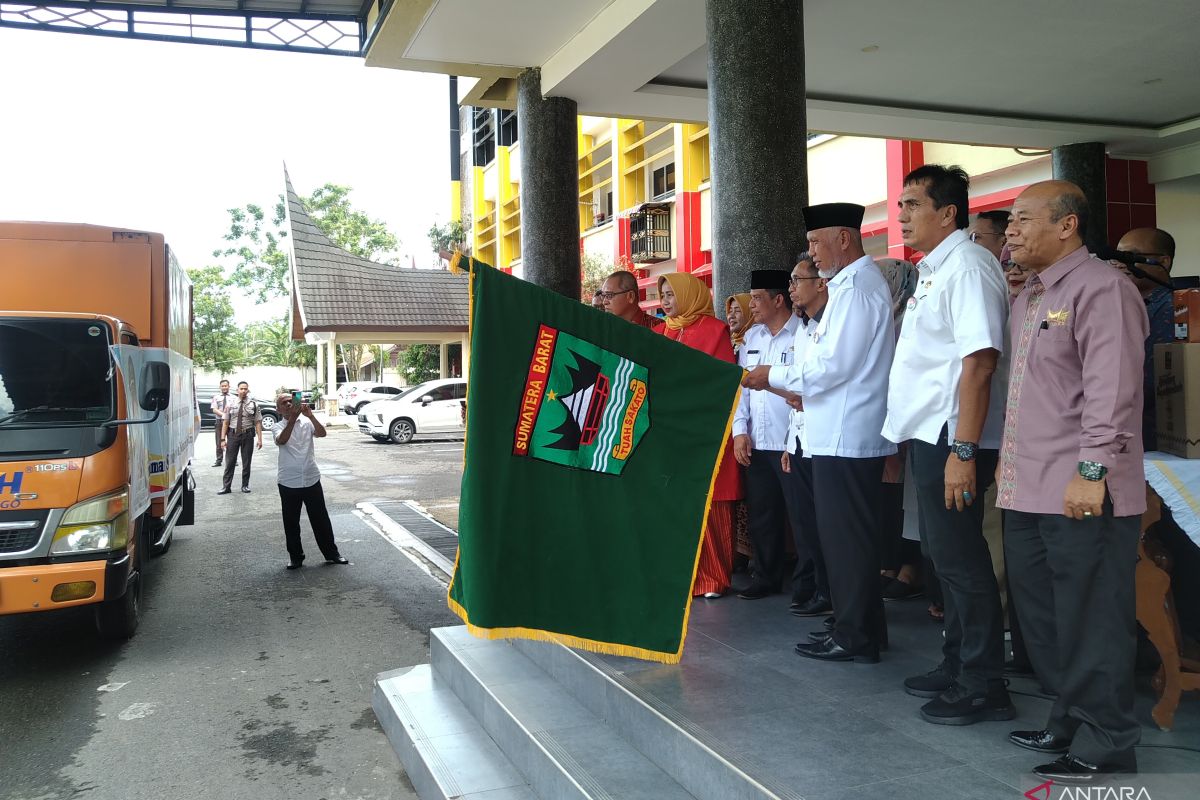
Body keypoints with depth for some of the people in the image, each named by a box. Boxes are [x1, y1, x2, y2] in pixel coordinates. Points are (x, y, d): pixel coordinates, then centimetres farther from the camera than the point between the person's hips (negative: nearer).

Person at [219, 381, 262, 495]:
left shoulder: (253, 405, 0)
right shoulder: (231, 404, 3)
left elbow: (258, 423, -2)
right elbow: (226, 423, 3)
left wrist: (259, 439, -8)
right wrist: (223, 439, -2)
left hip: (248, 435, 0)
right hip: (233, 435, 0)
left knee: (246, 462, 9)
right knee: (230, 462, 3)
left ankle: (245, 485, 21)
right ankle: (226, 486, 11)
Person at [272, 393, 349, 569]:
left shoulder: (307, 422, 2)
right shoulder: (278, 427, 0)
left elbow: (322, 433, -16)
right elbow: (281, 440, -22)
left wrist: (310, 415, -26)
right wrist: (292, 418, -31)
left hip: (312, 480, 1)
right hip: (288, 483, -1)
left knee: (321, 519, 7)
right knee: (291, 522, 7)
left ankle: (331, 554, 18)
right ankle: (295, 557, 21)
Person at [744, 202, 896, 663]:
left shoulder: (855, 287, -15)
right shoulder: (858, 282, 17)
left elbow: (835, 365, -20)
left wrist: (773, 376, -10)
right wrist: (802, 388, 15)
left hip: (844, 436, -10)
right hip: (850, 433, 10)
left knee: (844, 538, -2)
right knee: (852, 535, 16)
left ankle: (854, 639, 8)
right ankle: (865, 628, 27)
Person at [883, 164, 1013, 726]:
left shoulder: (967, 265, -13)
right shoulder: (932, 270, 16)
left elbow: (980, 360, -22)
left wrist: (963, 451, -25)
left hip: (951, 441, -10)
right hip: (928, 437, 10)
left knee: (961, 562, -1)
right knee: (946, 558, 17)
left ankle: (982, 686, 13)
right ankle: (956, 667, 31)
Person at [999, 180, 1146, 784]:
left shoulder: (1100, 287, -10)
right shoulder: (1028, 299, 19)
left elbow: (1111, 388, -19)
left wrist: (1092, 469, -23)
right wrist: (1009, 463, 21)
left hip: (1081, 497, -9)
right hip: (1027, 493, 9)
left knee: (1091, 627, 1)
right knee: (1045, 625, 17)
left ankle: (1102, 749, 14)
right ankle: (1070, 726, 32)